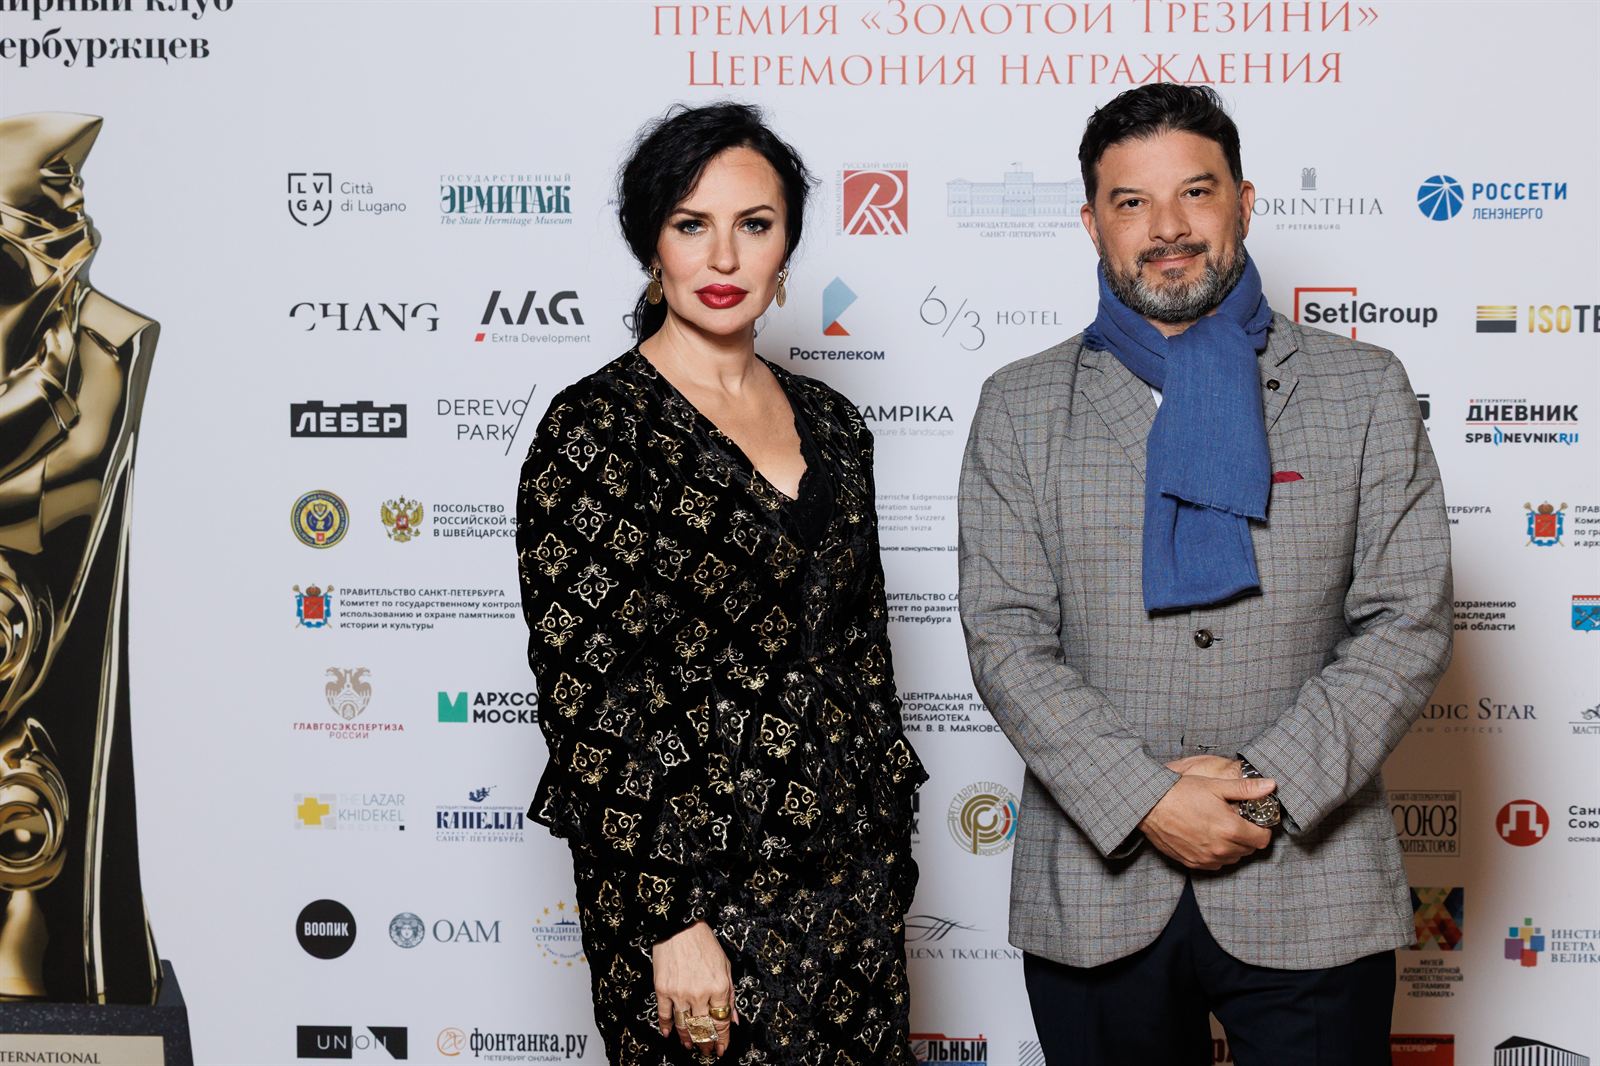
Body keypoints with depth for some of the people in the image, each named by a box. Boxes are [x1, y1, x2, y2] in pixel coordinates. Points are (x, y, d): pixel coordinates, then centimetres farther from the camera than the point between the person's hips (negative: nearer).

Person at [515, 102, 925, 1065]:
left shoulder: (827, 421, 8)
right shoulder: (596, 428, -10)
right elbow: (584, 693, -14)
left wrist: (888, 858, 12)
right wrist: (670, 919, -16)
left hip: (851, 877, 6)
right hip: (699, 889, -5)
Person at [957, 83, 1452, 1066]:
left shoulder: (1364, 391, 4)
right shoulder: (1021, 408, 4)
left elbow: (1410, 624, -1)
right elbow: (1005, 638, -3)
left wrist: (1269, 786, -12)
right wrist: (1146, 802, -14)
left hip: (1310, 886, 0)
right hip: (1095, 889, 1)